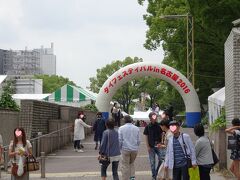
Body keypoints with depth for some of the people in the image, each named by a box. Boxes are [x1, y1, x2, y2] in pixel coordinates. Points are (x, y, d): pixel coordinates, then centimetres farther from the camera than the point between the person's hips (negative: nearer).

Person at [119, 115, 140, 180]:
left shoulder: (121, 128, -5)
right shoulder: (136, 128, 3)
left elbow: (120, 140, -5)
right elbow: (138, 140, 7)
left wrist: (120, 148, 7)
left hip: (125, 149, -3)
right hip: (135, 149, 3)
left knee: (125, 165, 5)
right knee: (131, 163, 19)